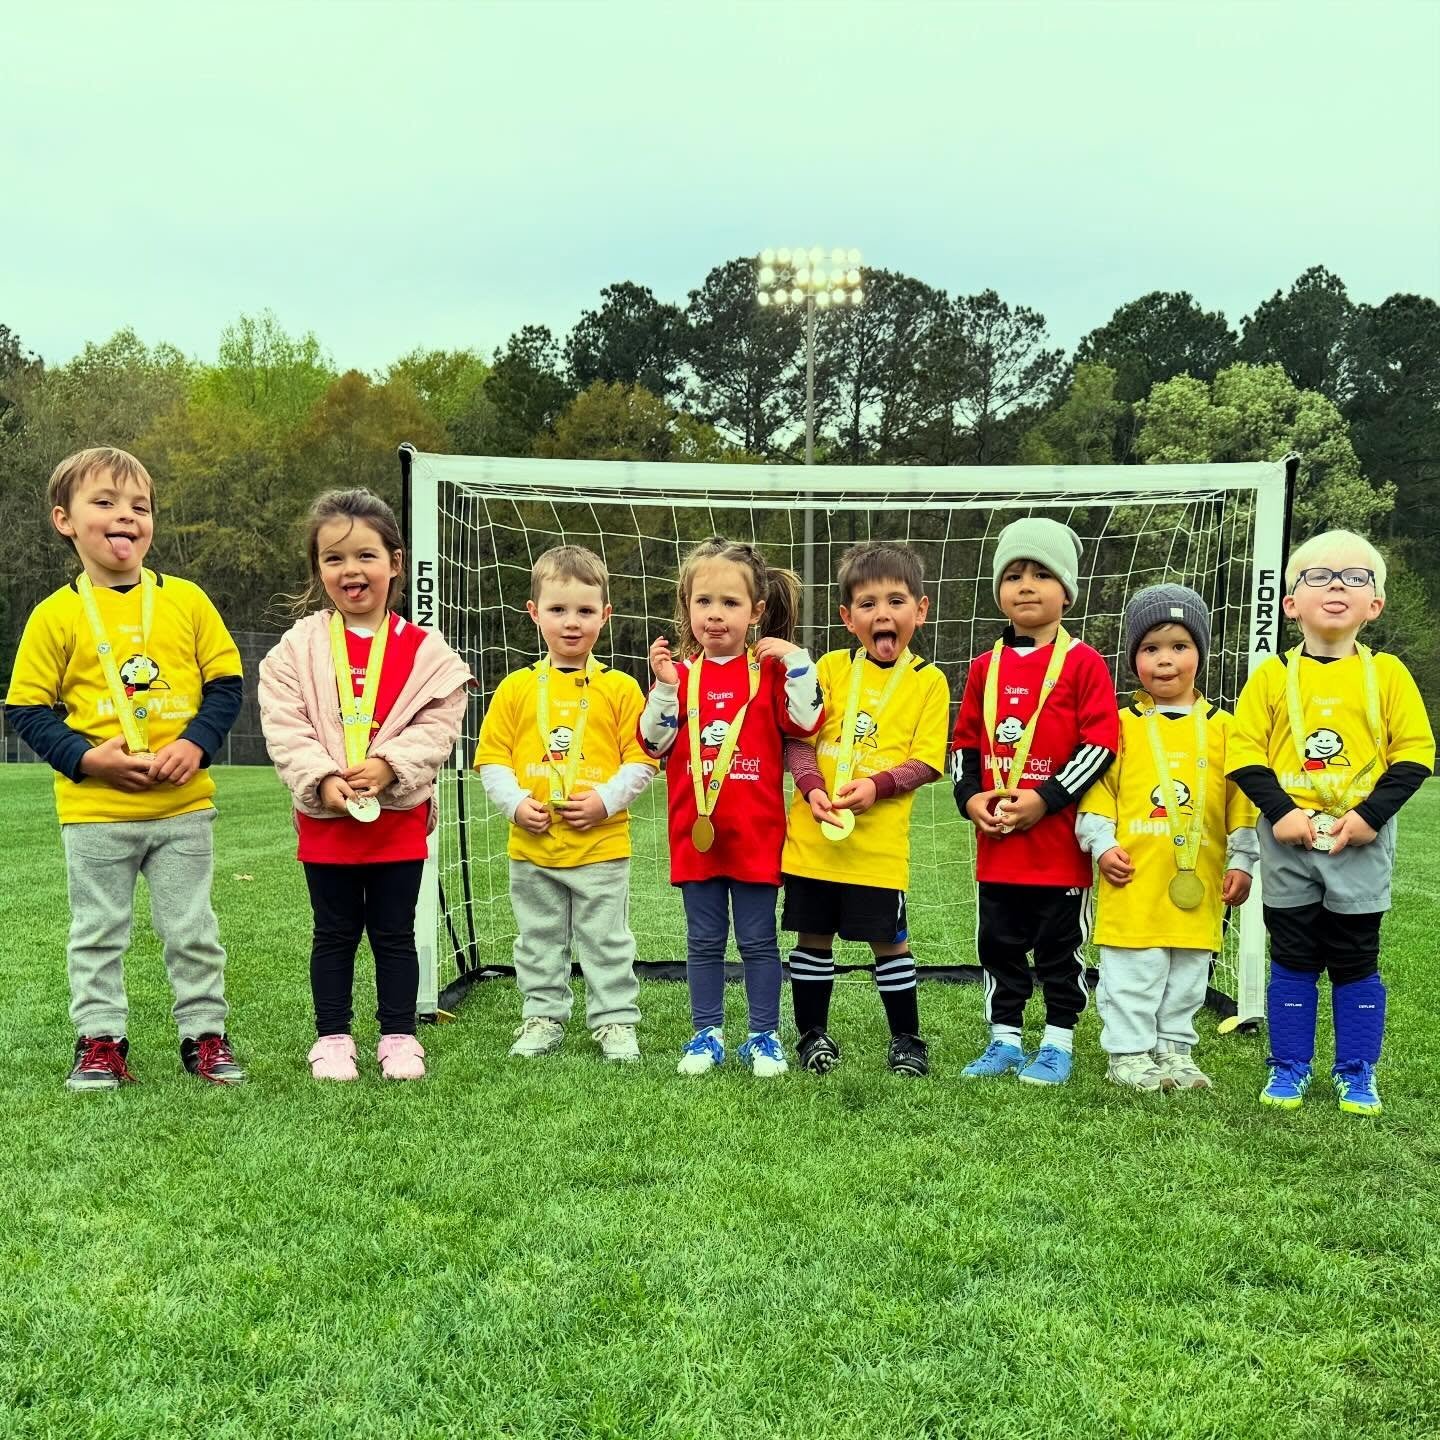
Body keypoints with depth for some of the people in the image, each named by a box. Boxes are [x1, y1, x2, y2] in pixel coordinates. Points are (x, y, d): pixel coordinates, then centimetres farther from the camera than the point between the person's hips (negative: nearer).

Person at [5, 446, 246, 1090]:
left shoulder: (185, 600, 0)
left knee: (192, 929, 10)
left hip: (183, 804, 1)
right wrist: (87, 757, -15)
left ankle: (204, 1034, 23)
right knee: (97, 932, 11)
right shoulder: (56, 614, -4)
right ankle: (100, 1040, 25)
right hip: (94, 811, -1)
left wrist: (196, 744, -12)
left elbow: (226, 681, 4)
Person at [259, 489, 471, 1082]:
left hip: (399, 815, 0)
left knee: (394, 933, 10)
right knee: (334, 934, 12)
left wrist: (389, 765, -20)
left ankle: (398, 1035, 22)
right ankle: (332, 1037, 23)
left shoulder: (423, 649, -2)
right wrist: (322, 778, -18)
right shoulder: (300, 644, -1)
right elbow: (282, 723, -6)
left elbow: (438, 724, -7)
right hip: (325, 815, 1)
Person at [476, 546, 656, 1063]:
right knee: (539, 942, 14)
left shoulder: (619, 688, -2)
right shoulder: (517, 687, 2)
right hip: (532, 846, 2)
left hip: (602, 845, -2)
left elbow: (642, 760, -3)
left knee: (607, 942, 8)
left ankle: (616, 1022, 21)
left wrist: (606, 800, -15)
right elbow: (491, 758, 3)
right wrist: (516, 803, -10)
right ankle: (543, 1019, 28)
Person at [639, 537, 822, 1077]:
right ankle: (707, 1034, 22)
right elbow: (654, 741, -1)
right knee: (704, 940, 11)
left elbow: (805, 722, -11)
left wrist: (795, 661, -17)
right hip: (695, 831, 2)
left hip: (756, 832, -2)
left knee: (758, 940, 7)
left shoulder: (769, 668, 1)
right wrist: (663, 687, -13)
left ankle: (764, 1037, 19)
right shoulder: (679, 672, 4)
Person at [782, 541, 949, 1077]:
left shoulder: (928, 681, 1)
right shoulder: (831, 667, 5)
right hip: (814, 831, 2)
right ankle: (812, 1033, 27)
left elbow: (925, 761, -4)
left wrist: (877, 785, -19)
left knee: (888, 938, 6)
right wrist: (812, 787, -14)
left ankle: (907, 1040, 23)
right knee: (813, 936, 11)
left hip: (880, 837, -2)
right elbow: (798, 737, 3)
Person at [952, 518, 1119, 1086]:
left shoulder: (1083, 663, -7)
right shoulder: (986, 667, 8)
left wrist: (1046, 799, -17)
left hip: (1060, 838, -5)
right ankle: (1005, 1040, 26)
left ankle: (1058, 1044, 20)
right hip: (995, 841, 5)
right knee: (999, 944, 13)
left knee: (1059, 946, 8)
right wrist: (970, 797, -3)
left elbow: (1100, 745, -12)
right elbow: (965, 741, 13)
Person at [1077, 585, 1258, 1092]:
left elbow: (1241, 799, 8)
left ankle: (1174, 1049, 25)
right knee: (1132, 973, 2)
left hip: (1197, 884, 2)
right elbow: (1097, 788, 1)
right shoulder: (1122, 725, 2)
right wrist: (1102, 843, -8)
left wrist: (1241, 861, 4)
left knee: (1187, 975, 12)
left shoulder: (1222, 728, 6)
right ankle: (1129, 1053, 13)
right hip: (1132, 880, -2)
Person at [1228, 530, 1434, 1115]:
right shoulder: (1272, 675, -1)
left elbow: (1415, 752, -2)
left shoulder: (1387, 673, 0)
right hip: (1288, 838, 0)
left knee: (1356, 959, 9)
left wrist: (1371, 814, -13)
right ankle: (1288, 1069, 21)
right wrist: (1281, 812, -15)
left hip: (1362, 841, 0)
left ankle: (1356, 1073, 23)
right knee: (1293, 957, 9)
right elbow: (1245, 753, -2)